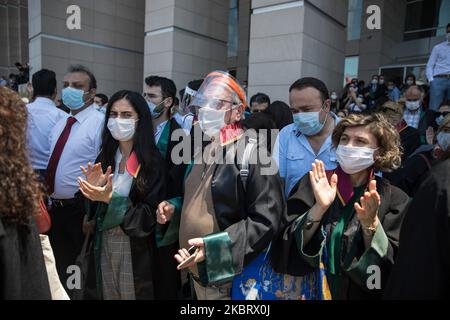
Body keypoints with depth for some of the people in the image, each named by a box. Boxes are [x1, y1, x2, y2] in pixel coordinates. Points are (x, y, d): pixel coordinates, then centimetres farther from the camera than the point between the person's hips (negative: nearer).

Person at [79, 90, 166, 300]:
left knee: (132, 295, 10)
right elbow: (96, 209, 9)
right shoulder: (106, 156, 3)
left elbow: (150, 215, -14)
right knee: (108, 295, 19)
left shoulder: (152, 161, -14)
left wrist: (111, 198, -22)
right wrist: (94, 190, -12)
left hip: (136, 251, -5)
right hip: (104, 247, 5)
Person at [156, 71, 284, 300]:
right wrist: (174, 209, 2)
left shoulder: (253, 154, -17)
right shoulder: (203, 154, 8)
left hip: (230, 278, -7)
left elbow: (265, 221, -22)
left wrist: (215, 246, -27)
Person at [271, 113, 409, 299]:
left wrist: (370, 223, -21)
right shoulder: (314, 183, -5)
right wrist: (318, 209, -23)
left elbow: (392, 270, -8)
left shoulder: (395, 199, -4)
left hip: (360, 295, 1)